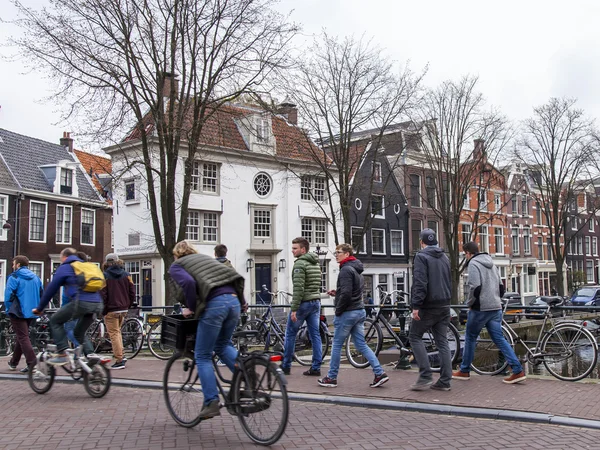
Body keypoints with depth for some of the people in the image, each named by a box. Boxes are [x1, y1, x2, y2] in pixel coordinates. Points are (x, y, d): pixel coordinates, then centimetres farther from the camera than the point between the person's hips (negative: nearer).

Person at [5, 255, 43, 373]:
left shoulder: (14, 277, -9)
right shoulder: (35, 277, 11)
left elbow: (8, 296, -14)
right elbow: (41, 295, 11)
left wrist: (9, 310, 0)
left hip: (18, 312, -7)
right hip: (31, 313, 7)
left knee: (23, 337, -6)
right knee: (21, 336, 19)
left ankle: (32, 363, -17)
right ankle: (14, 362, 32)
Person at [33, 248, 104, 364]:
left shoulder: (64, 268, 10)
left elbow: (51, 289, 11)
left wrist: (39, 308, 20)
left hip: (81, 302, -7)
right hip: (97, 304, 7)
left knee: (55, 321, 12)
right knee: (79, 333, 24)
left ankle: (62, 354, 1)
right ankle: (91, 355, 6)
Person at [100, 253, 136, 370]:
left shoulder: (105, 276, -7)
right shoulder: (126, 275, 6)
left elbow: (102, 295, -11)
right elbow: (132, 292, 4)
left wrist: (103, 310, -3)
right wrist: (127, 306, 12)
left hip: (111, 310, -5)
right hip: (123, 310, 5)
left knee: (114, 334, -1)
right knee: (117, 331, 21)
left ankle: (119, 360, -3)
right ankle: (120, 355, 17)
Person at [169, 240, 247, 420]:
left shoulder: (176, 266, 14)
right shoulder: (205, 258, 31)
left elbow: (188, 283, -10)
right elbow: (236, 277, 21)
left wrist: (191, 308, 1)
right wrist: (242, 302, 26)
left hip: (214, 304, -6)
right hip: (234, 301, 6)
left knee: (203, 356, 8)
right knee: (223, 345, 26)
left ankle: (211, 403, 5)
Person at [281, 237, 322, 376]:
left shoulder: (300, 264, -13)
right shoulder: (316, 264, 15)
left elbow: (298, 288, -20)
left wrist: (294, 309, -20)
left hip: (303, 303, -8)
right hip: (316, 302, 8)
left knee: (290, 334, 5)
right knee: (315, 335, 6)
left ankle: (286, 366, 12)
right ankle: (316, 368, 6)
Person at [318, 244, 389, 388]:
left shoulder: (346, 269, -14)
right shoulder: (357, 270, 17)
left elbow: (346, 293, -23)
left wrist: (338, 311, -13)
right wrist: (336, 293, 13)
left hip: (347, 313, -9)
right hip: (360, 311, 9)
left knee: (337, 345, 3)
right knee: (361, 345, 9)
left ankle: (331, 378, 12)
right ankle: (380, 373, 2)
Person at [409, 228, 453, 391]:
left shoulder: (421, 256, -9)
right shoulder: (444, 257, 14)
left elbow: (420, 283, -18)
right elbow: (449, 282, 18)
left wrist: (416, 306, -18)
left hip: (428, 306, -7)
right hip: (444, 305, 7)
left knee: (415, 337, 4)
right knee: (442, 341, 8)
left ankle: (425, 376, -4)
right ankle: (445, 381, 7)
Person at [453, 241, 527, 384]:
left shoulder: (473, 263, -9)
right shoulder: (491, 264, 17)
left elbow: (475, 287, -20)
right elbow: (501, 286, 19)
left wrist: (470, 303, -7)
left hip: (480, 308, -7)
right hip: (496, 308, 7)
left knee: (470, 338, 8)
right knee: (499, 339, 6)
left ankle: (464, 371, 16)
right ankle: (518, 371, -3)